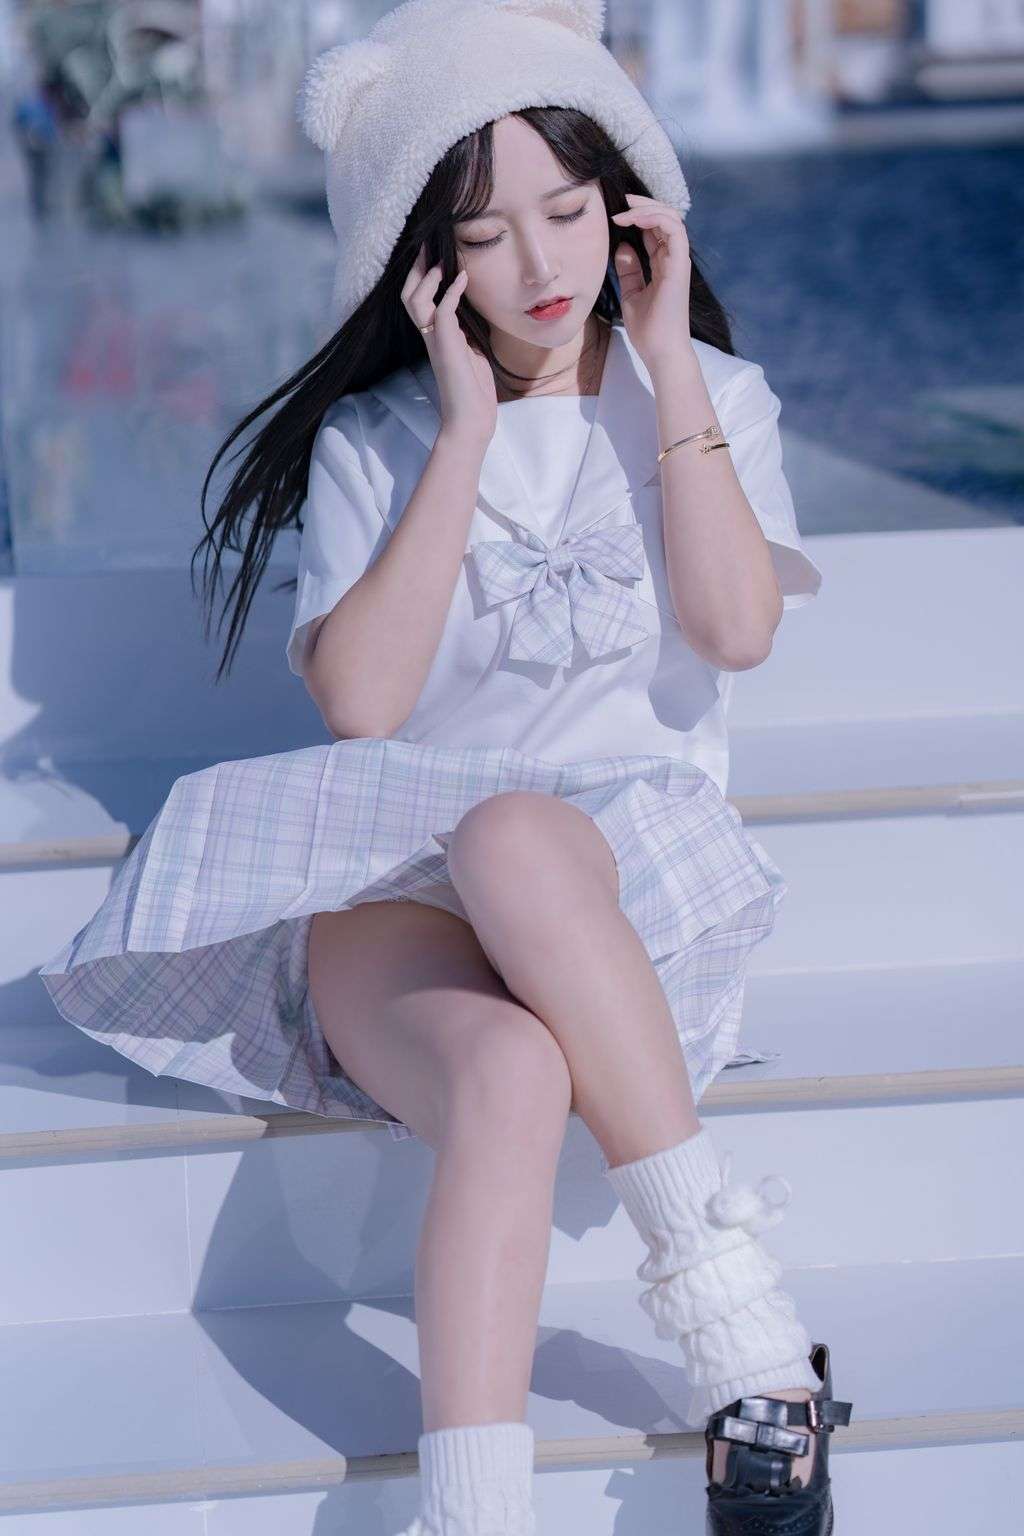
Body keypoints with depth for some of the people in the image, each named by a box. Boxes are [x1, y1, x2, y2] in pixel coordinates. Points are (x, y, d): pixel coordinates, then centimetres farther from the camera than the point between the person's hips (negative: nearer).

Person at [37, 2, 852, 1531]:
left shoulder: (711, 399, 12)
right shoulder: (374, 438, 11)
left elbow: (737, 629, -8)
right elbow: (359, 699, -6)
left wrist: (669, 371, -5)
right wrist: (468, 434, -6)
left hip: (636, 884, 0)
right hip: (393, 890, 0)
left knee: (509, 832, -39)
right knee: (510, 1074, -38)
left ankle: (719, 1293, -38)